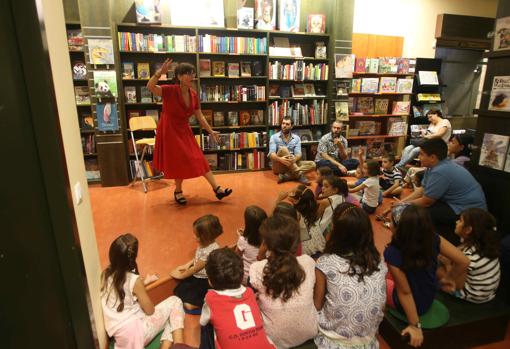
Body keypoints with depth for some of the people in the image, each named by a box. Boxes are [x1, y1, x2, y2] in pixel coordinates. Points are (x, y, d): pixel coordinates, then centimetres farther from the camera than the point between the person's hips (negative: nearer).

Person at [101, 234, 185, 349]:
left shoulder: (106, 274, -1)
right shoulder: (134, 280, -20)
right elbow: (150, 310, -10)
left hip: (119, 335, 7)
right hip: (136, 331, -7)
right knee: (174, 302, 7)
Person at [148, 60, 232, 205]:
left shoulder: (193, 94, -1)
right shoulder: (170, 91, -17)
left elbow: (200, 117, 6)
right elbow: (150, 87, -34)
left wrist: (211, 131, 6)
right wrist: (160, 72, -47)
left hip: (185, 131, 6)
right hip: (169, 131, -5)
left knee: (198, 160, 4)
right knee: (180, 162, 1)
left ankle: (216, 188, 6)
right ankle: (178, 191, 24)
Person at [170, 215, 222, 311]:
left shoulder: (210, 251, -33)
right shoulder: (205, 243, -7)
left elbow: (195, 269, -21)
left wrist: (180, 275, -7)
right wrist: (188, 264, 4)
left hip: (205, 281, -8)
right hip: (197, 275, 8)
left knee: (188, 305, -13)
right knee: (178, 292, 1)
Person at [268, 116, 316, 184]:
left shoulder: (296, 138, 7)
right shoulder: (274, 137, -1)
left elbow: (298, 154, -5)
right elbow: (271, 154, -13)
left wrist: (294, 159, -31)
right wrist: (280, 159, -36)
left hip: (293, 164, 3)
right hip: (278, 166, -3)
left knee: (312, 164, -18)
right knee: (283, 149, -30)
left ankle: (285, 176, -33)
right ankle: (300, 175, -33)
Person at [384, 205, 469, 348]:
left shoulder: (392, 253, -34)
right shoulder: (433, 238, -22)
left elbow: (405, 292, -27)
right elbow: (463, 261, -12)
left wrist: (415, 325, -16)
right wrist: (455, 284, 5)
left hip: (412, 304, -5)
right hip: (429, 296, 5)